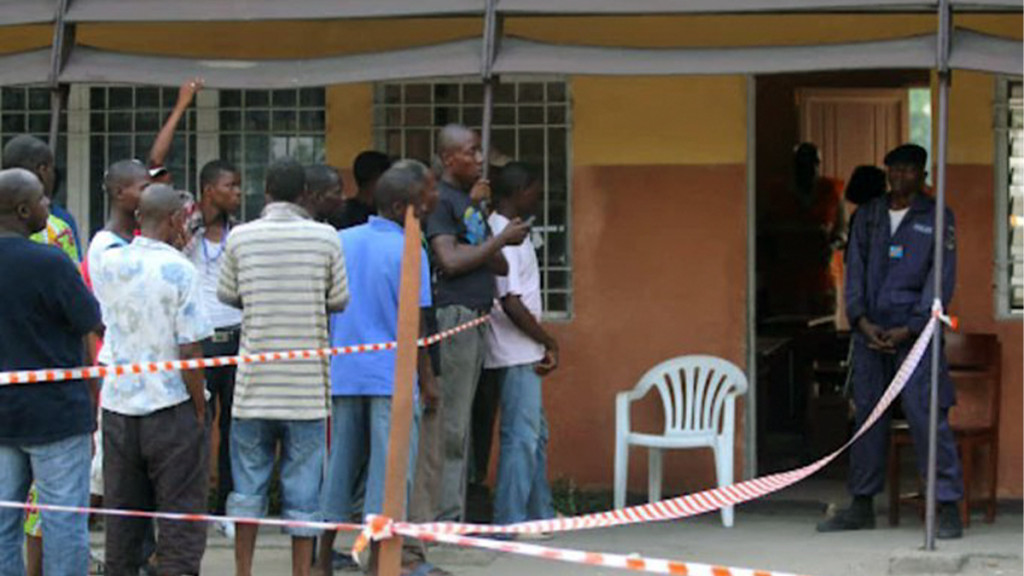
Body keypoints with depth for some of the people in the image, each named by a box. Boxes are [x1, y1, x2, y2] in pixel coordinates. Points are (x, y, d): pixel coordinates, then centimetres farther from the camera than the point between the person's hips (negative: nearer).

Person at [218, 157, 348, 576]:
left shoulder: (240, 237, -3)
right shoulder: (325, 237, -5)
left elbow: (227, 297, 9)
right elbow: (339, 302, 3)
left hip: (255, 380, 1)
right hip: (307, 383, -1)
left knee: (248, 483, 11)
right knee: (303, 488, 4)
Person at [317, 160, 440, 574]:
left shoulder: (341, 242, 7)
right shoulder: (409, 252, -10)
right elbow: (415, 324, -9)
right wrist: (428, 380, -2)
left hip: (343, 373, 6)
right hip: (391, 375, -6)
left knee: (341, 466, 13)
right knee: (389, 467, -1)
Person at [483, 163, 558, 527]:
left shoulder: (499, 230, 15)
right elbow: (510, 302, -22)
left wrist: (542, 344, 13)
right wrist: (549, 341, -11)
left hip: (522, 353, 10)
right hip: (516, 353, -10)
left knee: (535, 432, 17)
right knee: (521, 436, -8)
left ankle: (539, 513, 26)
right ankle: (509, 521, -6)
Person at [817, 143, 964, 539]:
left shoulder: (936, 218, 1)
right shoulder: (869, 215, 13)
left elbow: (941, 279, -4)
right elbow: (855, 269, 10)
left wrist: (910, 329, -12)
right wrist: (862, 320, -5)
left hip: (913, 331, -5)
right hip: (869, 329, 5)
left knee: (925, 414, -11)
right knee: (867, 413, 8)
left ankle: (948, 507, -9)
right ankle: (862, 505, 16)